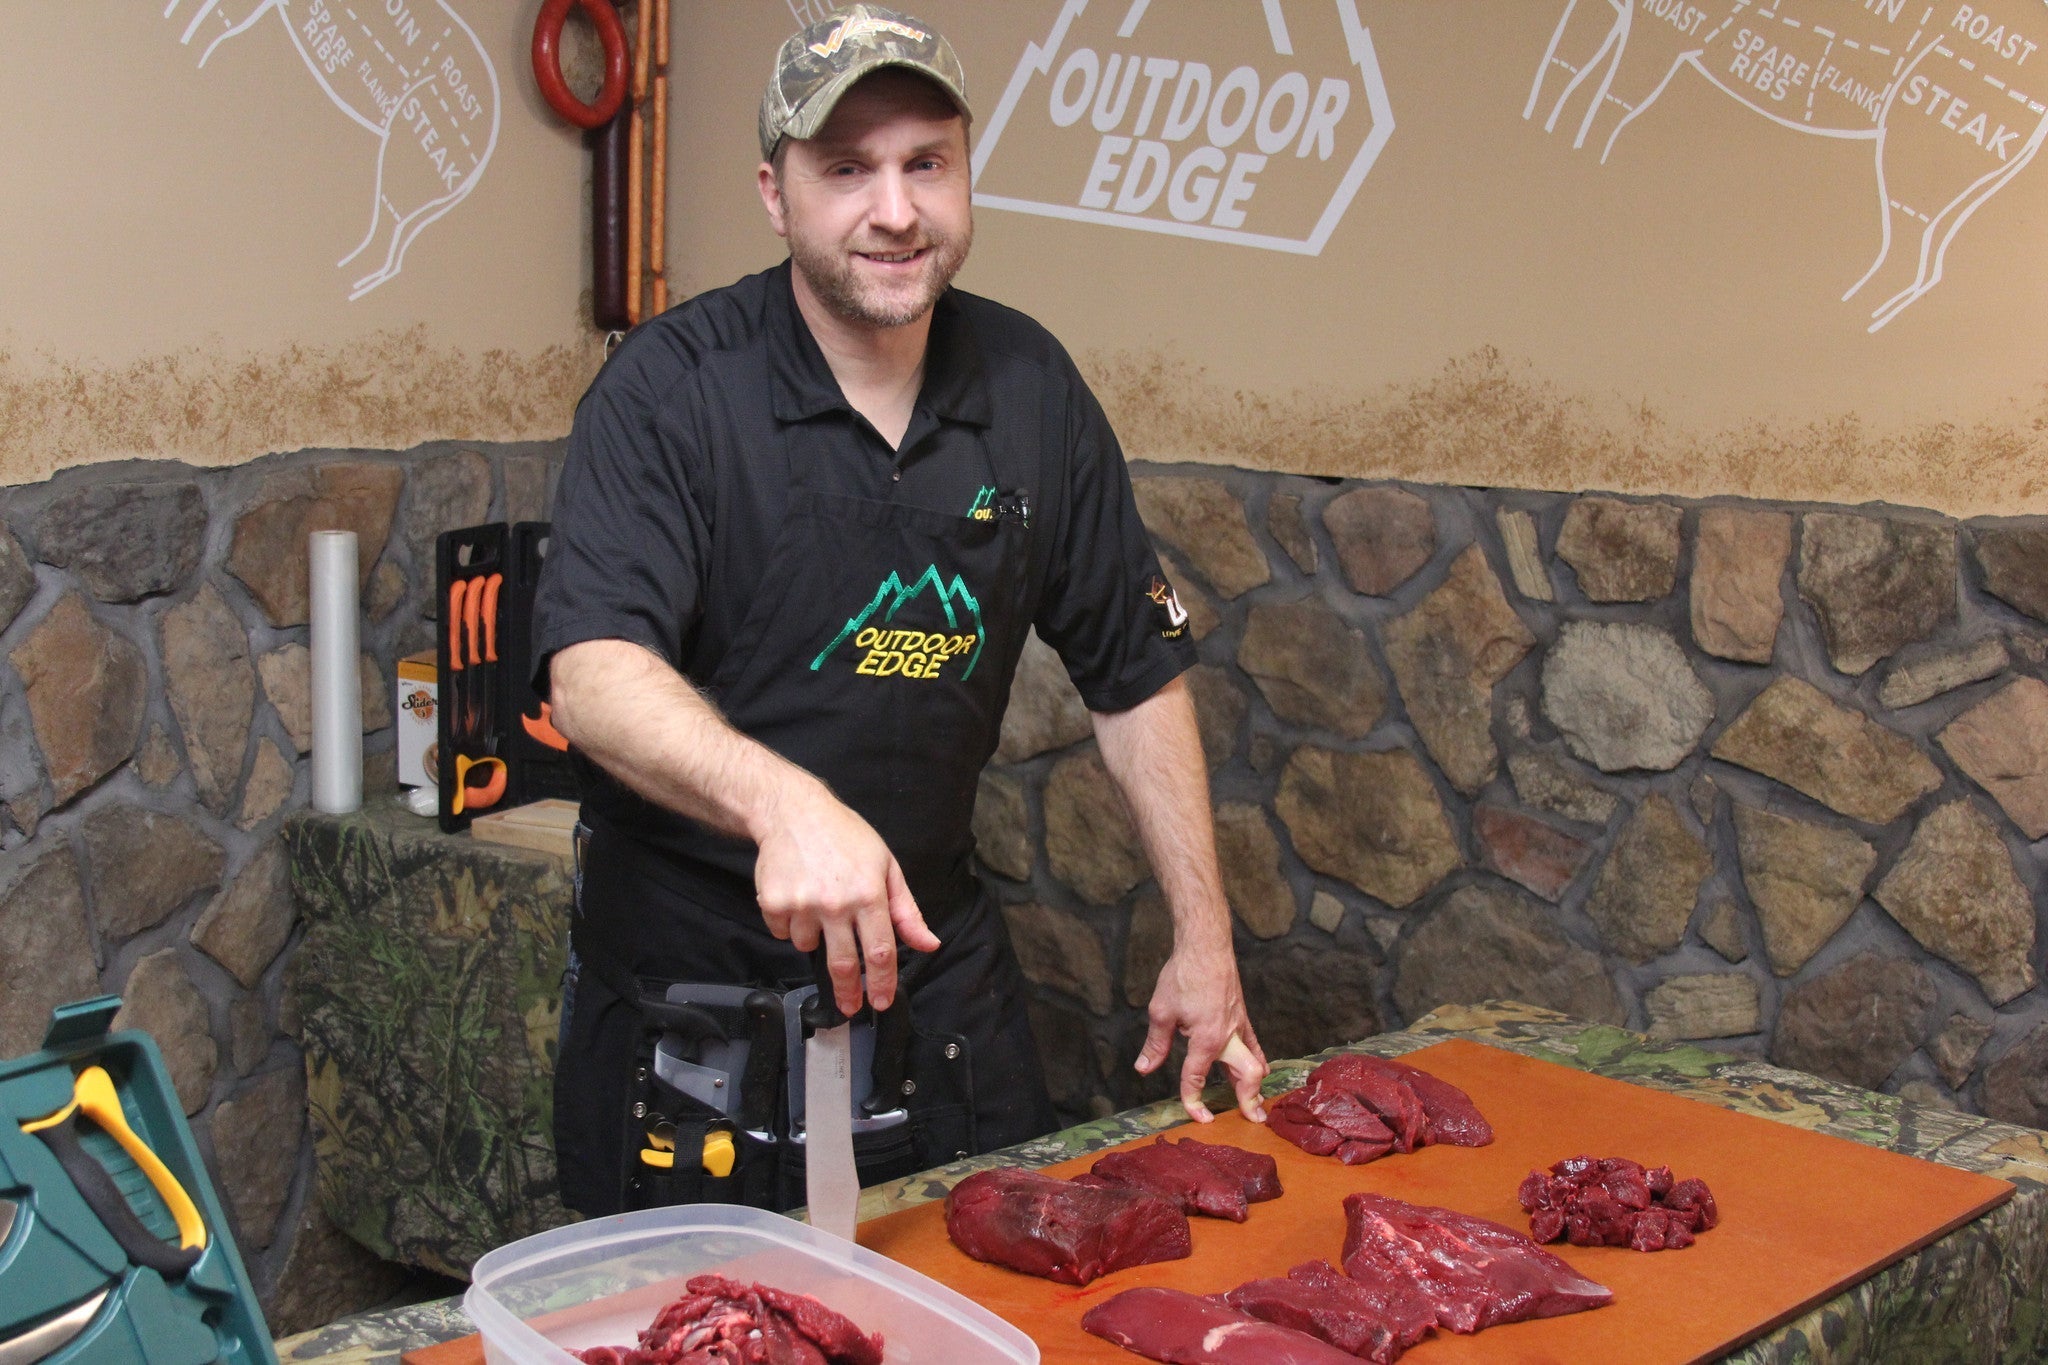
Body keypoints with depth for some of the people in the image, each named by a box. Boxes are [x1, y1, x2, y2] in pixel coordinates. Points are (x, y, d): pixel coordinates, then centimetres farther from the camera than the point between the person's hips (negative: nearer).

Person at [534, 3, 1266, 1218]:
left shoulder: (1030, 384, 0)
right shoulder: (674, 386, -14)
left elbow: (1137, 672, 6)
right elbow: (593, 673, -28)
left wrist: (1205, 938, 4)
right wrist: (781, 801, -47)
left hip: (938, 953, 4)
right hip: (689, 970, -4)